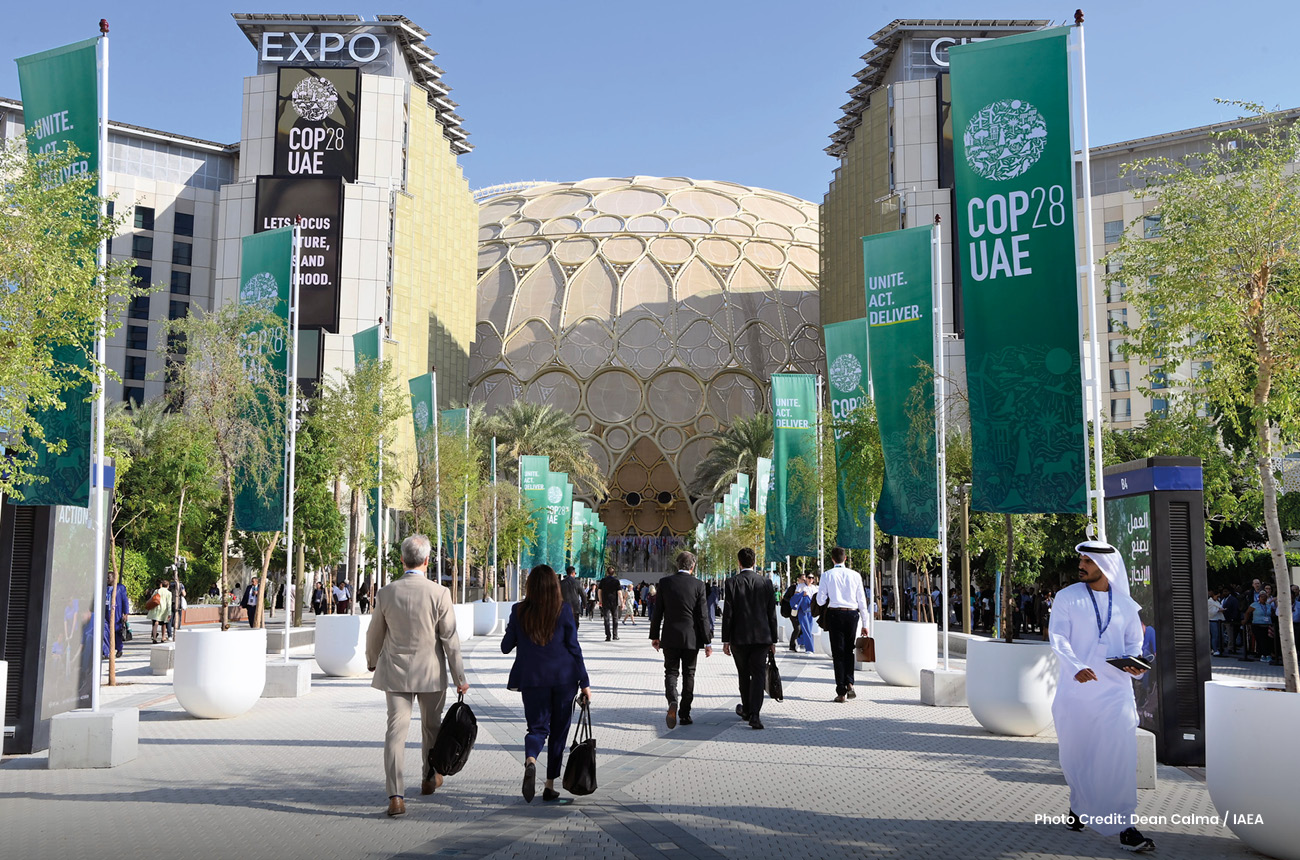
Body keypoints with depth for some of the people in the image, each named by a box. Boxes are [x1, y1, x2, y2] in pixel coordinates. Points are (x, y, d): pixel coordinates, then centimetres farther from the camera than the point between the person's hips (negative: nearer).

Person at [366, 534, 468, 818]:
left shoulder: (386, 593, -5)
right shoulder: (439, 593, -12)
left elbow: (374, 635, 7)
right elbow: (450, 638, -10)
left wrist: (372, 662, 27)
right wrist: (460, 677, -3)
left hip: (395, 670, 1)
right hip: (431, 672, -1)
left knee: (396, 730, 0)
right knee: (431, 726, 20)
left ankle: (395, 796, -9)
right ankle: (429, 779, 37)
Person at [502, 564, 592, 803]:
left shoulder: (519, 611, -3)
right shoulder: (564, 609, -6)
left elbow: (506, 647, 5)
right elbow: (574, 647, -4)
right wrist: (584, 682, 2)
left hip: (532, 679, 0)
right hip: (563, 678, 0)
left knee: (537, 727, 7)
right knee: (558, 730, 12)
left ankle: (530, 760, -26)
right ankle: (550, 785, 14)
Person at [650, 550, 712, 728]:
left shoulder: (665, 582, -2)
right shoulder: (698, 585, -7)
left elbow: (657, 611, 1)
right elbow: (703, 616, -7)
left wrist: (654, 635, 10)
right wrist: (707, 641, -1)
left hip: (670, 637, 1)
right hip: (691, 638, 0)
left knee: (671, 672, 7)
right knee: (688, 675, 12)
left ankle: (672, 701, -21)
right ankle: (685, 714, 14)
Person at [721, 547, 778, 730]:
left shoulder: (732, 583, -6)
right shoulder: (766, 583, 0)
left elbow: (728, 613, -7)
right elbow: (772, 614, 3)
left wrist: (726, 640, -1)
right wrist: (773, 640, 10)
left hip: (739, 637, -1)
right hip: (761, 637, 1)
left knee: (743, 675, 15)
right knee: (758, 674, -1)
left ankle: (747, 710, 31)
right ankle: (754, 714, -13)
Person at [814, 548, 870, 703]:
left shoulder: (827, 575, -1)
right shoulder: (855, 575, 3)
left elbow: (820, 600, -2)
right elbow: (862, 600, 4)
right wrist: (864, 624, 10)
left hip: (835, 614, -1)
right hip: (852, 614, 1)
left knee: (838, 652, 3)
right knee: (849, 650, 17)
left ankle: (841, 692, 2)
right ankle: (849, 683, 1)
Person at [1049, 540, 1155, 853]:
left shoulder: (1125, 604, 8)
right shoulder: (1067, 597, 0)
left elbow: (1134, 642, 14)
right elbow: (1058, 639, -8)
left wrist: (1135, 664, -8)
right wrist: (1075, 667, -26)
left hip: (1115, 689, 1)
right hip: (1077, 688, -1)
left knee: (1120, 753, -9)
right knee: (1075, 753, 9)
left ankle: (1124, 824, -5)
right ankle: (1079, 806, 33)